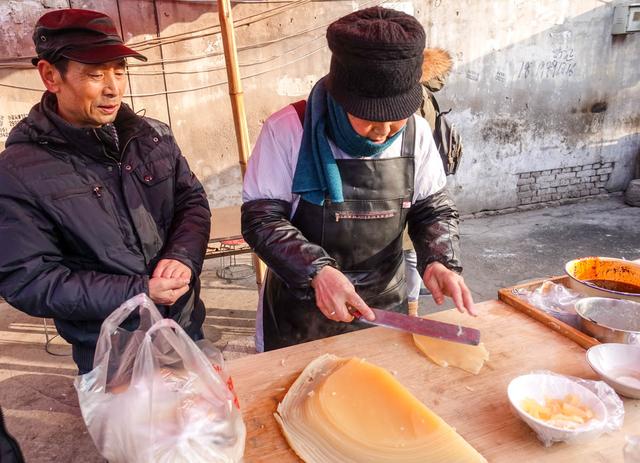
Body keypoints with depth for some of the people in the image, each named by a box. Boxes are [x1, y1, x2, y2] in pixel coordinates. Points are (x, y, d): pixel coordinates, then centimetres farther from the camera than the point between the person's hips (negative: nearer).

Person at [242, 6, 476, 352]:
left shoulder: (415, 134, -8)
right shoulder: (288, 131, -19)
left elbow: (434, 210, 1)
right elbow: (261, 219, -16)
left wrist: (439, 260, -19)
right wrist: (317, 271, -31)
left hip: (385, 308, 3)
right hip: (301, 313, -2)